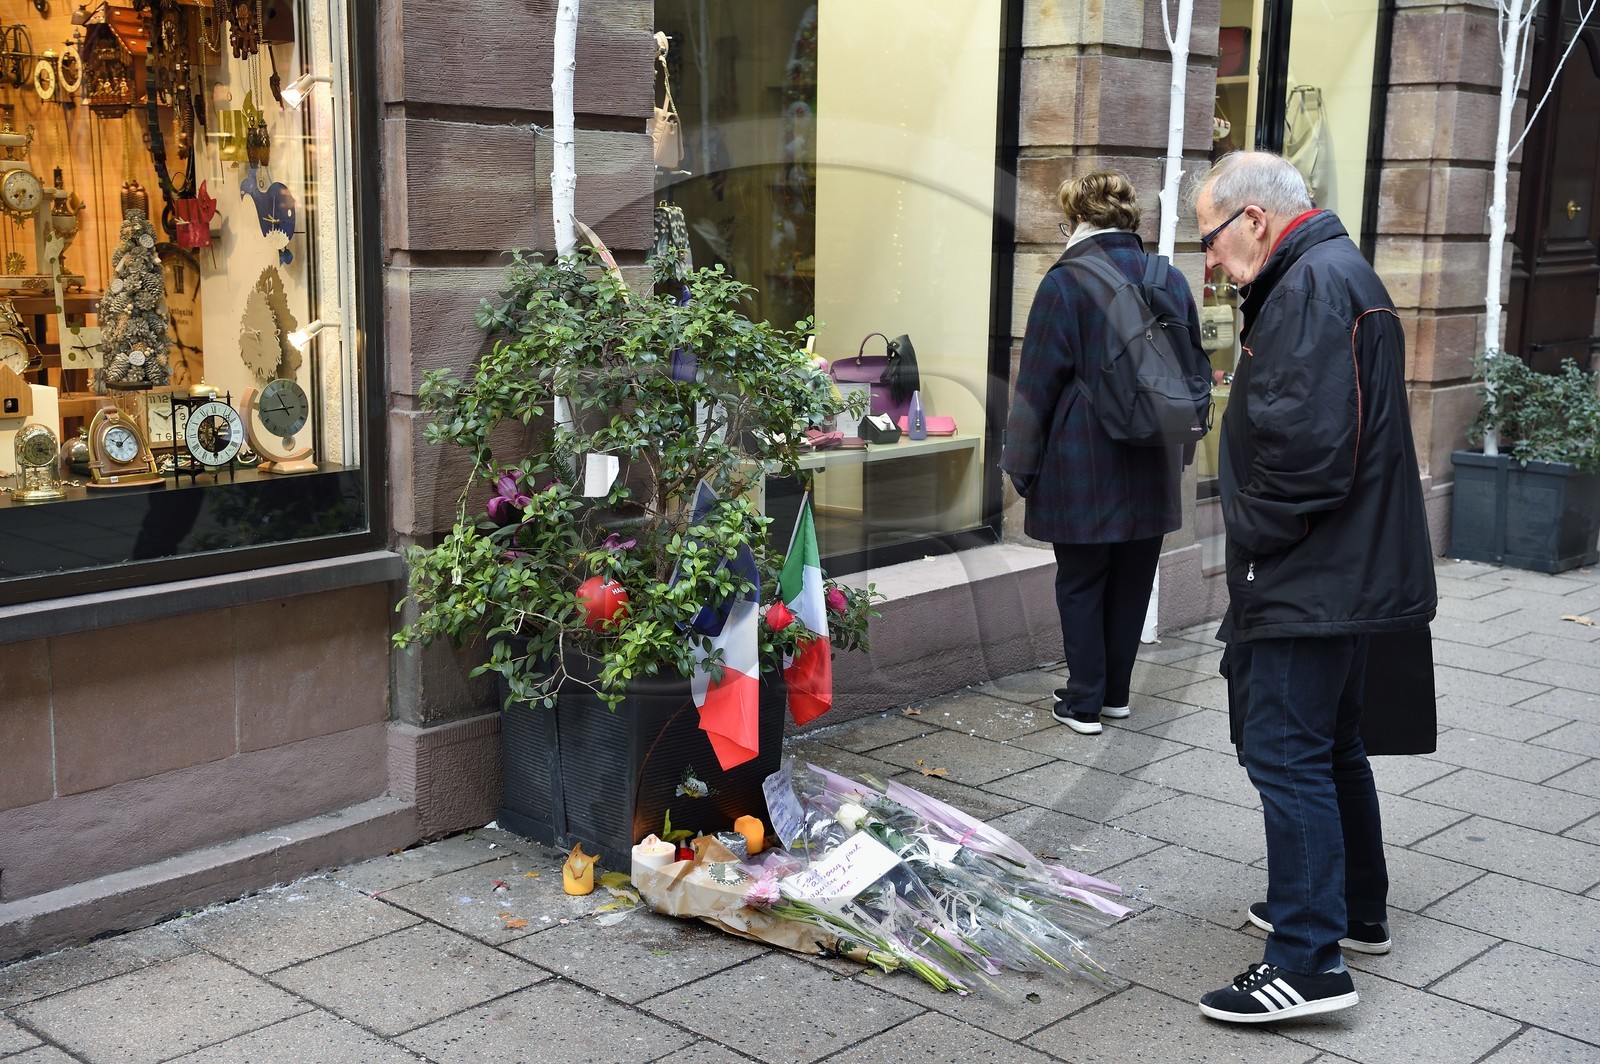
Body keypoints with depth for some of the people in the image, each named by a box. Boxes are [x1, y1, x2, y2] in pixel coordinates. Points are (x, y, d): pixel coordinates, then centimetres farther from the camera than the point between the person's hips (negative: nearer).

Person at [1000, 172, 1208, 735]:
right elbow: (1196, 372, 14)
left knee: (1080, 582, 6)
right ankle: (1116, 693, 26)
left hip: (1084, 466, -5)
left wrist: (1022, 462, -3)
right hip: (1153, 468, 5)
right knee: (1133, 579, 14)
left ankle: (1084, 702, 10)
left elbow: (1039, 382, -11)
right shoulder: (1171, 282, 6)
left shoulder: (1066, 281, -11)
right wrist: (1179, 448, 22)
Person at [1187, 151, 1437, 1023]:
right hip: (1342, 575, 11)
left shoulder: (1313, 288, -17)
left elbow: (1306, 444, -27)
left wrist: (1254, 535, -13)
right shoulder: (1333, 274, 17)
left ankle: (1309, 959, -3)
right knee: (1332, 746, 20)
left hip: (1312, 582, -11)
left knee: (1286, 755, -7)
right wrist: (1259, 540, 15)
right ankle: (1356, 911, 34)